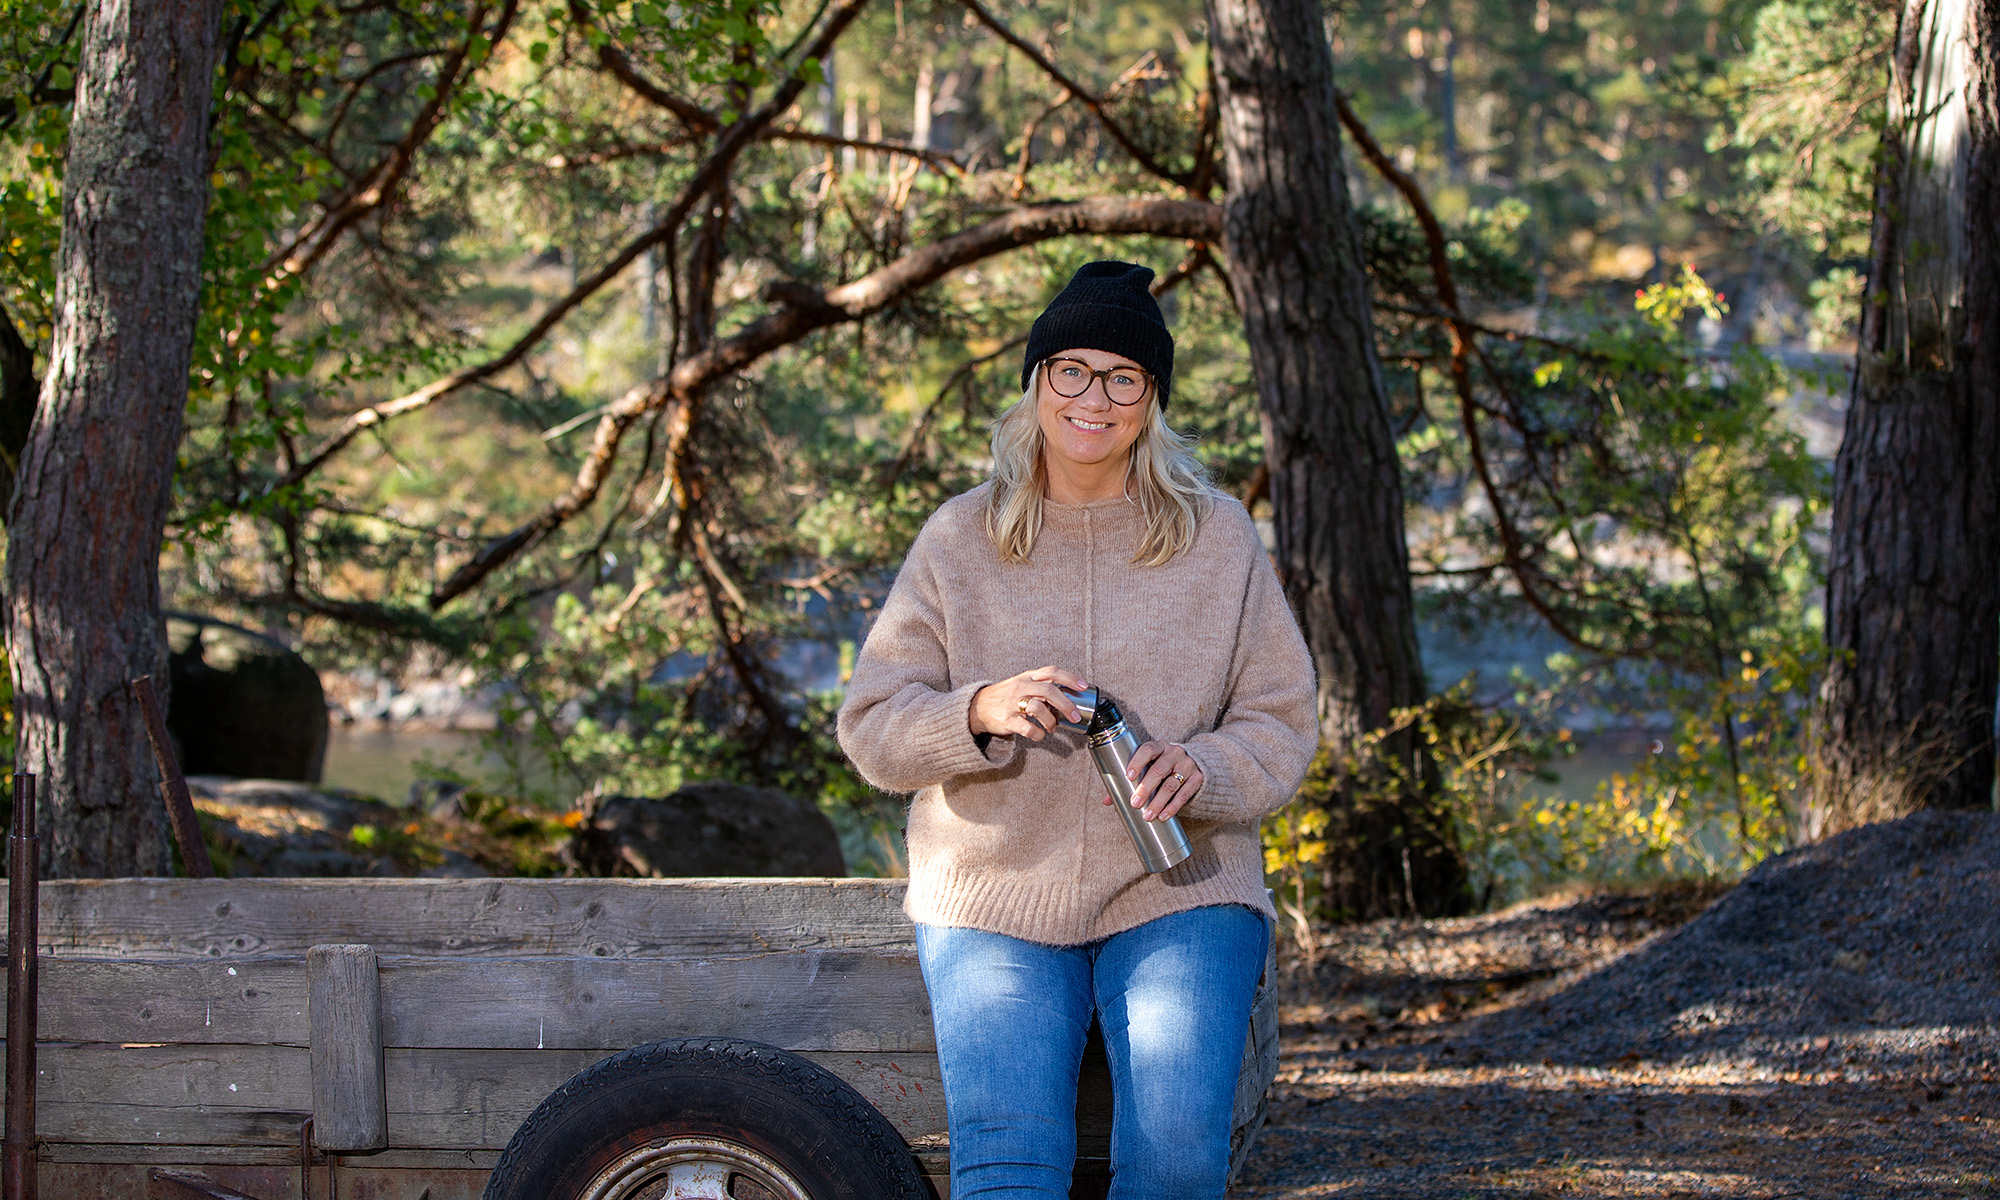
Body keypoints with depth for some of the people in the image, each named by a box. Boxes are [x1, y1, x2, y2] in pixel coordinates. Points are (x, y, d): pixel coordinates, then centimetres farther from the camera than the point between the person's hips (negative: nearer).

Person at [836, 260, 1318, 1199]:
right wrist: (979, 712, -20)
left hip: (1178, 896, 0)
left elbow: (1282, 726, 6)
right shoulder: (960, 539, 5)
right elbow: (871, 727, 2)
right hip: (993, 900, 0)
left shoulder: (1219, 538, 7)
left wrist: (1203, 769, -17)